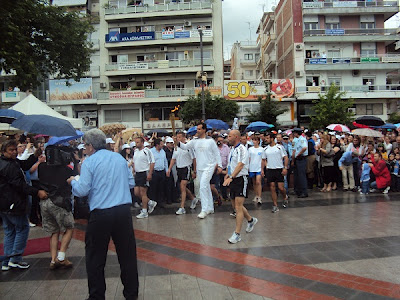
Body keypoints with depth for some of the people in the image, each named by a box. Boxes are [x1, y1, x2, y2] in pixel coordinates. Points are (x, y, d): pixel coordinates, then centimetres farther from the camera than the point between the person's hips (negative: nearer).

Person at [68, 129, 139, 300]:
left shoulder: (89, 162, -5)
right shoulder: (120, 158, 10)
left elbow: (82, 191, -8)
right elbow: (131, 183, 14)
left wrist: (73, 181, 11)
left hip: (101, 214, -4)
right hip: (124, 211, 4)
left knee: (95, 258, 12)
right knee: (127, 254, 14)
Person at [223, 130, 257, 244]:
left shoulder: (242, 149, -13)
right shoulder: (232, 149, 15)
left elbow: (240, 165, -24)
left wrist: (231, 177, -32)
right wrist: (227, 174, 11)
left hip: (240, 179, -9)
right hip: (233, 180, 9)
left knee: (238, 207, -9)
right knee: (237, 206, 19)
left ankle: (237, 234, -4)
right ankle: (251, 220, 42)